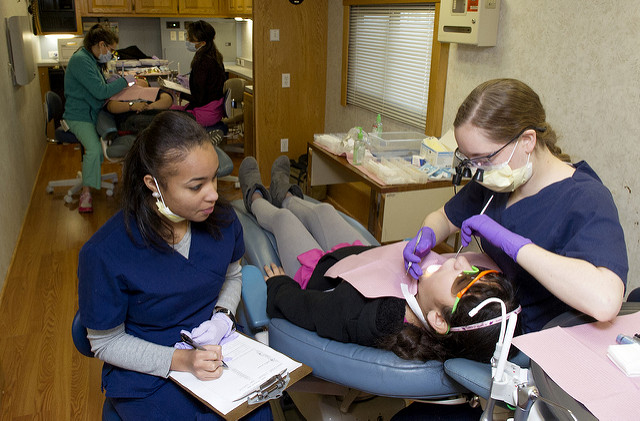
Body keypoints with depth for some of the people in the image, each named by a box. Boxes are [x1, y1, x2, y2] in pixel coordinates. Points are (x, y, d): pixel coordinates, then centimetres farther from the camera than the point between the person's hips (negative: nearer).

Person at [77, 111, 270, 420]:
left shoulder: (222, 218, -9)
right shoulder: (104, 254, -23)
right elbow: (105, 342, -10)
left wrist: (222, 316, -9)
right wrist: (180, 360, -22)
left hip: (215, 351, 3)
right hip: (146, 375, -3)